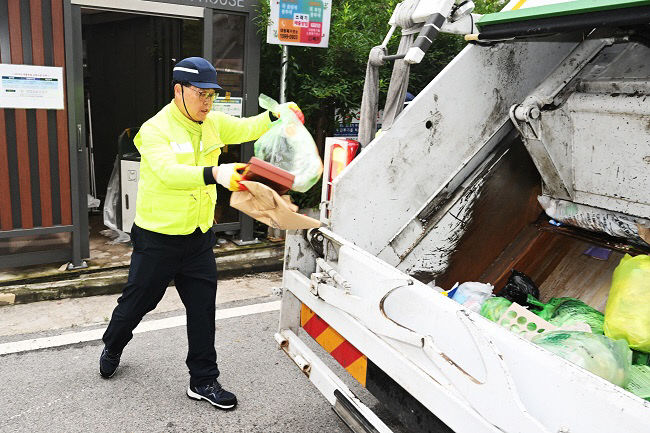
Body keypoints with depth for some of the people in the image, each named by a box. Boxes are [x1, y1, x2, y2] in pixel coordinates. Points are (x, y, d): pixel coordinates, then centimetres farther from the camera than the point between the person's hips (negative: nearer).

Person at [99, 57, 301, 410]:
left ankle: (203, 381, 22)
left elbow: (246, 128, 9)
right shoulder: (155, 130, -17)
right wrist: (215, 173, -49)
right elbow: (169, 172, -33)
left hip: (198, 237, 5)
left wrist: (276, 115, -12)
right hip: (158, 239, -5)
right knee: (137, 302, 14)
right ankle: (112, 348, 46)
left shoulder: (213, 123, 3)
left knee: (203, 309, 8)